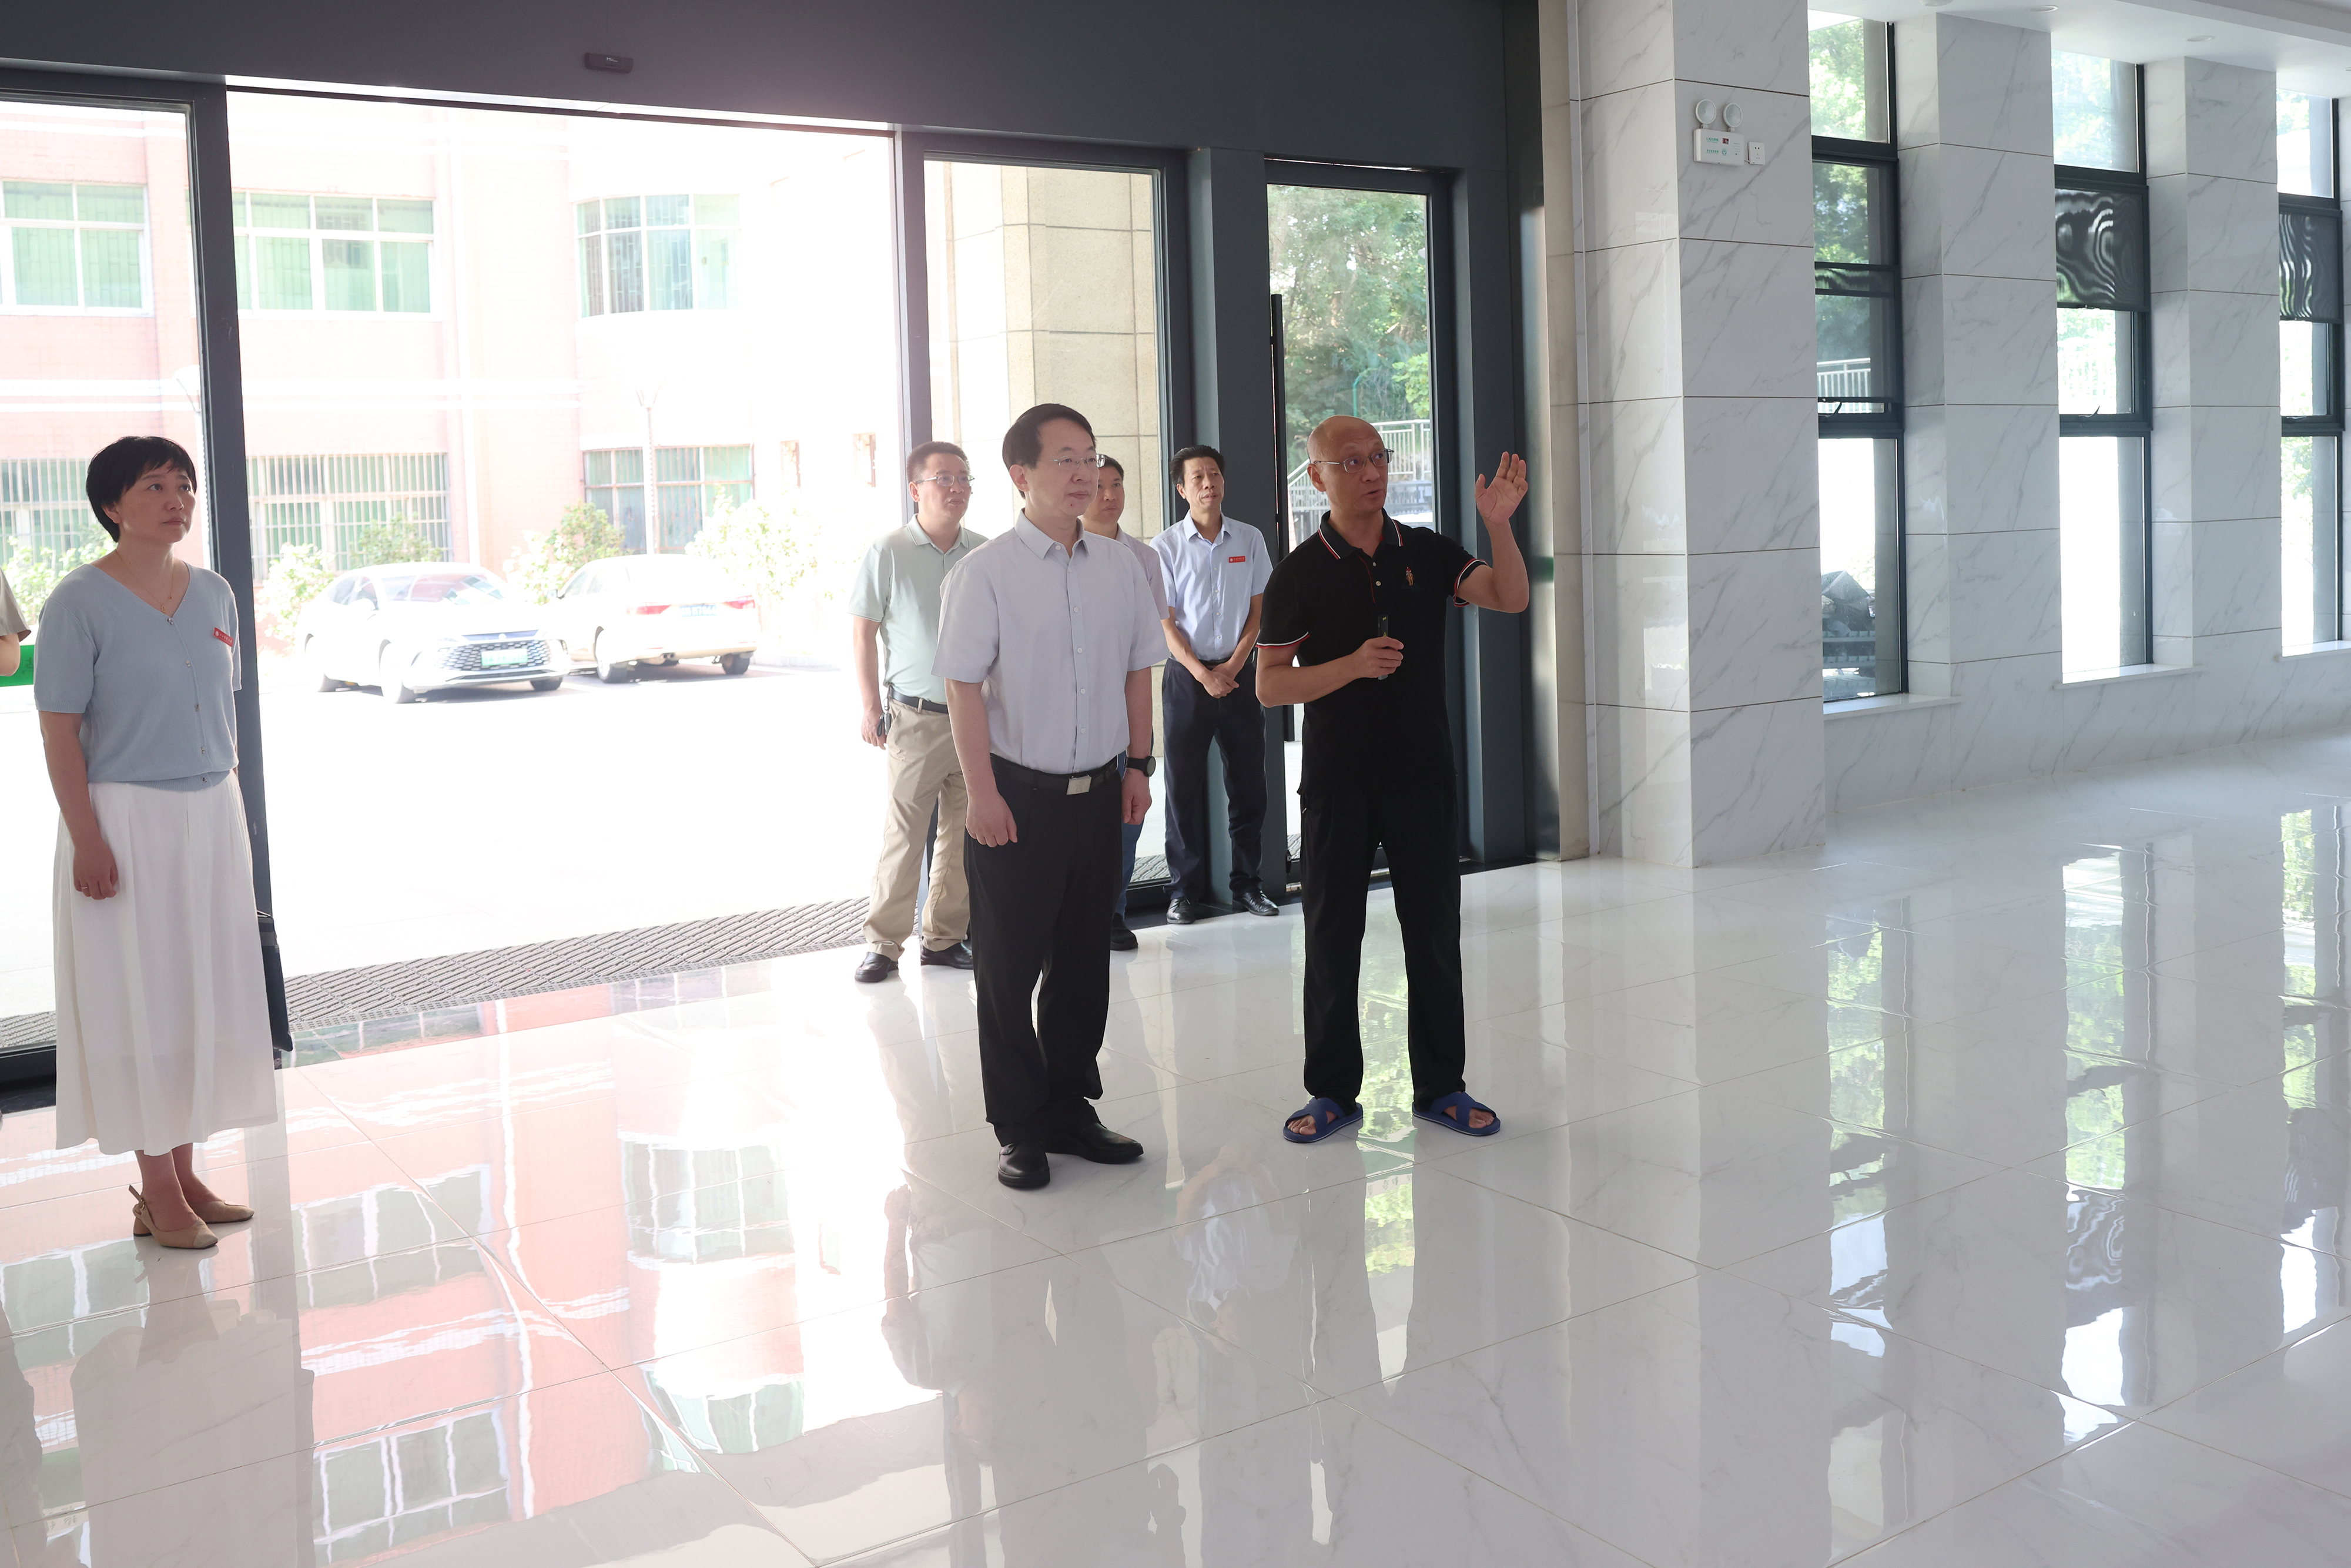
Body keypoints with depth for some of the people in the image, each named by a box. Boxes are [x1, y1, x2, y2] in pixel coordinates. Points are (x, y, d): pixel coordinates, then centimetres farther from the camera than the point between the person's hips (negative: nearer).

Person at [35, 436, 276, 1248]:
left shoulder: (213, 594, 8)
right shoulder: (80, 601, -10)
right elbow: (60, 730, -11)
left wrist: (228, 810, 11)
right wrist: (87, 839, -17)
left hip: (211, 816, 6)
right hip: (127, 820, -6)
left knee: (206, 992, 10)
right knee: (141, 998, 1)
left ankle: (186, 1172, 22)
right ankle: (156, 1190, 11)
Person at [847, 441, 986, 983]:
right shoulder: (888, 552, -4)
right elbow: (862, 633, -1)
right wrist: (871, 708, -4)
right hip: (917, 717, -4)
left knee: (965, 834, 9)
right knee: (903, 835, -2)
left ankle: (945, 937, 20)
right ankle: (883, 943, 8)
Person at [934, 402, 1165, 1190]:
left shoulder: (1119, 567, 7)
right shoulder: (985, 572, -8)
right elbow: (965, 687, -10)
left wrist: (1137, 764, 10)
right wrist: (983, 793, -15)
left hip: (1098, 792, 5)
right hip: (1016, 797, -5)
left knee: (1084, 961, 13)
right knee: (1009, 967, 3)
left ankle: (1071, 1109, 27)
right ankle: (1019, 1128, 15)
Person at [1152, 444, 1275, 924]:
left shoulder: (1249, 539, 5)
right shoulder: (1166, 547, -2)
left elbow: (1259, 609, 6)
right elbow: (1165, 623, -3)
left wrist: (1233, 665, -6)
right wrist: (1202, 673, -12)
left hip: (1240, 671, 2)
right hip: (1188, 673, -2)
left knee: (1248, 781, 5)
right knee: (1184, 784, 1)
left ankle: (1247, 882, 17)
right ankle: (1185, 891, 8)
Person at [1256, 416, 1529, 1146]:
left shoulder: (1428, 552, 4)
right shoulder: (1300, 573, -2)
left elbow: (1510, 599, -9)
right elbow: (1269, 684, -5)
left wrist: (1499, 526, -25)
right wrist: (1353, 666, -19)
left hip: (1422, 775, 2)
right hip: (1336, 780, -2)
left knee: (1434, 930, 7)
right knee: (1332, 934, 6)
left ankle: (1440, 1086, 19)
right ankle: (1333, 1091, 18)